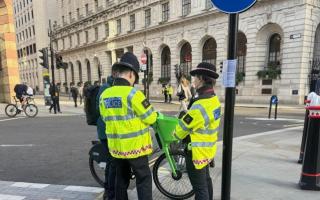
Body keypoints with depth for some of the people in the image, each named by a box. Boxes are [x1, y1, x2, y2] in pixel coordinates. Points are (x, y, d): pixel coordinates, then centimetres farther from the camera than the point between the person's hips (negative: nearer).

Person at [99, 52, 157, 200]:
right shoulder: (133, 93, -20)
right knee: (143, 179, 9)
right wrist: (154, 115, 8)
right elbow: (150, 118, -14)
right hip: (135, 146, -6)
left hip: (116, 146, 6)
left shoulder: (104, 95, -1)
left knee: (121, 179, 21)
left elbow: (106, 119, 9)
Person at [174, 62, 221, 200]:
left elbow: (183, 127, -18)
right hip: (208, 148, 10)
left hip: (197, 151, -10)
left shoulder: (200, 105, -29)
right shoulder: (214, 99, 1)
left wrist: (175, 134, 2)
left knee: (200, 188, 5)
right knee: (205, 180, 27)